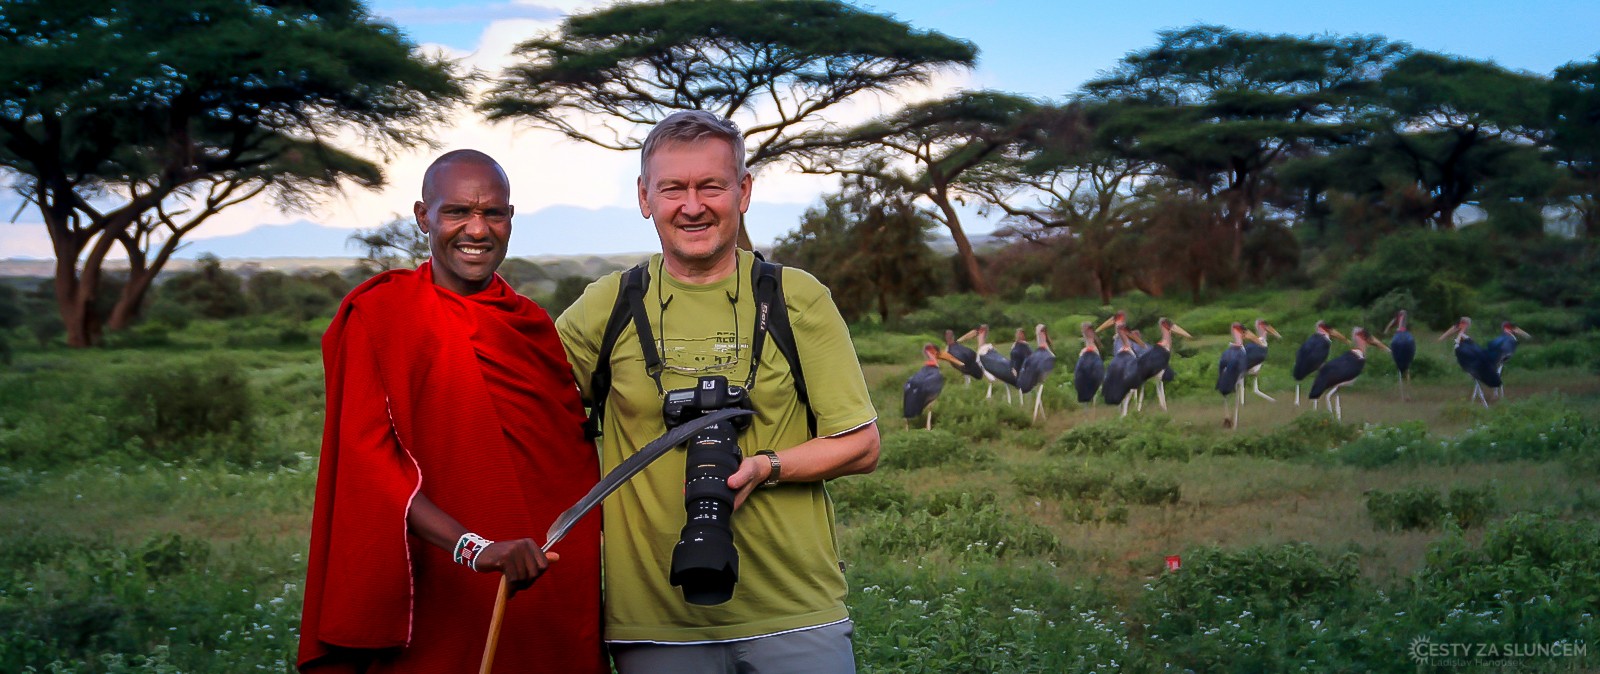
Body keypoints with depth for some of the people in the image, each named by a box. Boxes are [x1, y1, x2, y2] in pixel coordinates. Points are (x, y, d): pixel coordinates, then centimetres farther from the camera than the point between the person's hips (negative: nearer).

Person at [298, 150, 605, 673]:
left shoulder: (533, 326, 9)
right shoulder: (378, 315, -4)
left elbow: (575, 460, 12)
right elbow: (368, 460, -13)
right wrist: (473, 547, -25)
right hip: (442, 608, -4)